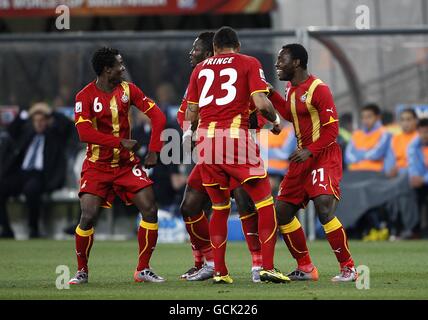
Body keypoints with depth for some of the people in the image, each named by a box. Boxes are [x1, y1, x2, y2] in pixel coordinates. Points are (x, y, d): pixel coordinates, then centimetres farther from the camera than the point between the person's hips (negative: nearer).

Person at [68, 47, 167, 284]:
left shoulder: (127, 89, 1)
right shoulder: (85, 96, -11)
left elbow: (157, 116, 1)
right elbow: (84, 132, -22)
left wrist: (154, 150, -8)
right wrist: (120, 142, -23)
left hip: (126, 163, 3)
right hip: (97, 165, -3)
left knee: (150, 210, -10)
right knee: (88, 216, -16)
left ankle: (143, 270, 3)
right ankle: (82, 271, 4)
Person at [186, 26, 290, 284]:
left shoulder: (201, 68, 18)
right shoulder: (249, 63, 8)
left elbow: (190, 114, 15)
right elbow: (261, 103, -6)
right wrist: (276, 121, 13)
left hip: (206, 138, 4)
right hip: (236, 136, -4)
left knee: (220, 207, 17)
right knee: (264, 201, 3)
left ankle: (219, 271, 12)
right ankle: (267, 267, -7)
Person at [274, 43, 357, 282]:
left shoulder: (318, 89, -14)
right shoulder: (290, 89, 12)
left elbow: (332, 129, -16)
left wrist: (310, 151, -26)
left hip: (324, 157, -9)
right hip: (303, 157, 9)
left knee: (324, 209, -23)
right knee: (282, 212, 5)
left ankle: (349, 268, -13)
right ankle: (306, 268, 15)